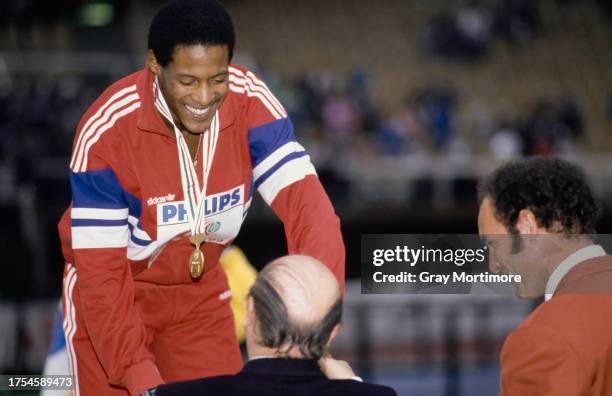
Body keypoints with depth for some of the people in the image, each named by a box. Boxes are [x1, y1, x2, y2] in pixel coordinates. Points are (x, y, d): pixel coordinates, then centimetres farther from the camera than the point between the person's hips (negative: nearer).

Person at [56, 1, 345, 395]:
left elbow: (303, 199, -31)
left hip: (201, 289, 3)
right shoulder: (106, 131, -29)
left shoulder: (251, 102, -22)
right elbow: (100, 265, -26)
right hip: (112, 292, -3)